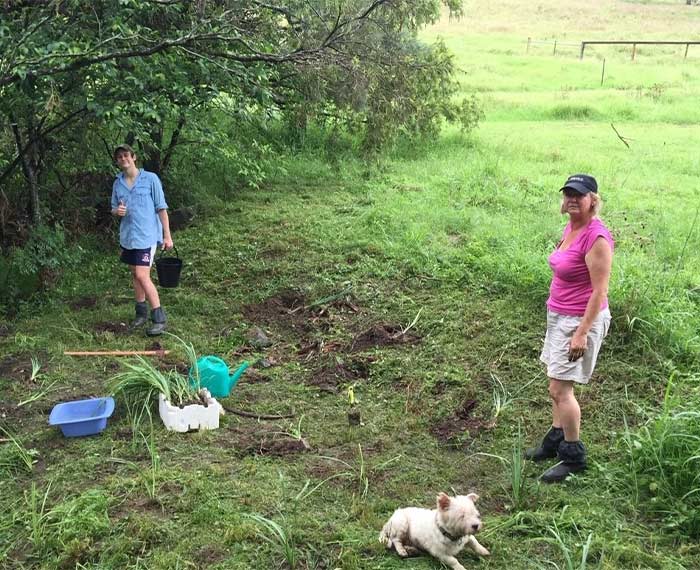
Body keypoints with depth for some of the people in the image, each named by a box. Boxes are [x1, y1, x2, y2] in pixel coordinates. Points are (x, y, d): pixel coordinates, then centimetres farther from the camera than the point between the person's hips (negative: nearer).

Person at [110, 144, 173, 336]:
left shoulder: (150, 178, -6)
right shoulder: (117, 183, 8)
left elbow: (161, 208, -6)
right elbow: (113, 208, 18)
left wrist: (167, 235, -7)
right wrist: (116, 211, -8)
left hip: (146, 235, -6)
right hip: (127, 235, 6)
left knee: (142, 276, -14)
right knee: (135, 275, 13)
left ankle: (159, 318, -6)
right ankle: (141, 313, 26)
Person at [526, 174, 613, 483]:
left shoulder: (596, 237, -21)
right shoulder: (571, 228, 6)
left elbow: (599, 291, -21)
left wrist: (582, 333, -22)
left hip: (580, 319, -9)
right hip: (559, 316, 9)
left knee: (561, 388, -3)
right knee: (557, 384, 17)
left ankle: (574, 457, 11)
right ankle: (556, 440, 33)